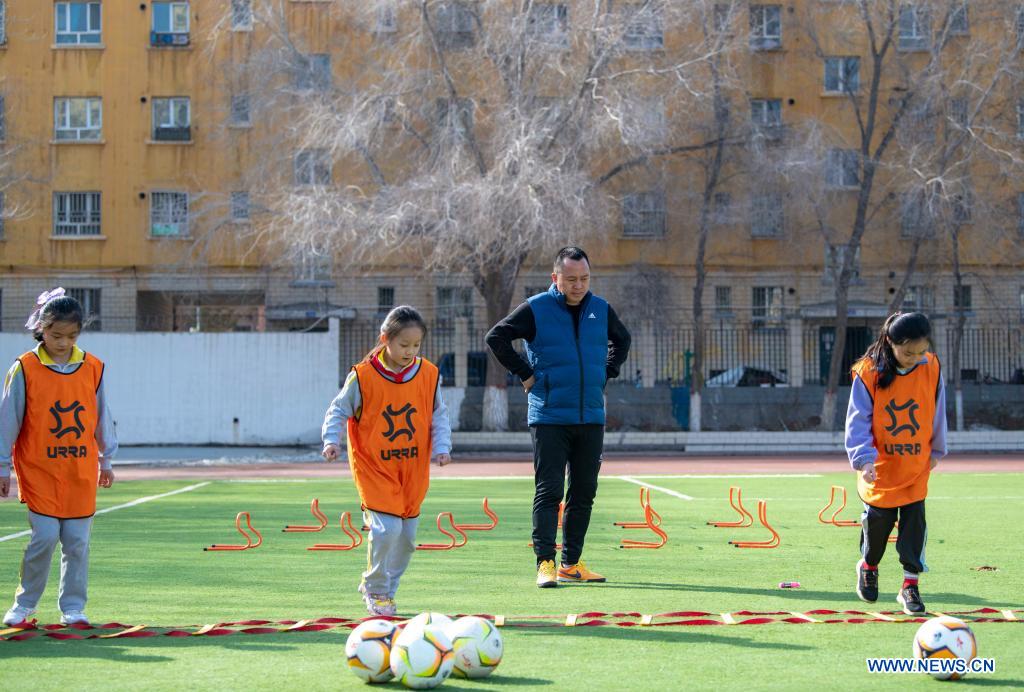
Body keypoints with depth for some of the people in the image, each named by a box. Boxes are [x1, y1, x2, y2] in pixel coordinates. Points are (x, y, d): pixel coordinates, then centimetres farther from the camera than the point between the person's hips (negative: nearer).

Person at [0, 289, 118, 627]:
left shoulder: (93, 368, 3)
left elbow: (102, 417, 13)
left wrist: (106, 460, 18)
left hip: (81, 471, 3)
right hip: (39, 471, -3)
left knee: (78, 542, 3)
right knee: (45, 537, -8)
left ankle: (73, 608, 14)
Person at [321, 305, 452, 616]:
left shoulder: (429, 375, -1)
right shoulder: (363, 376, -12)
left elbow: (438, 415, 9)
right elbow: (339, 410, -3)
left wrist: (442, 446, -4)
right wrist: (332, 440, -18)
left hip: (414, 468, 4)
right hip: (374, 466, -4)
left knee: (407, 535, 9)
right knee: (387, 528, -17)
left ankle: (383, 589, 29)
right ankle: (376, 589, 4)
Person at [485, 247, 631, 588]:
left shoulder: (601, 310, 8)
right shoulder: (535, 309, -5)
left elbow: (622, 340, 26)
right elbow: (496, 337, -4)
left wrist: (606, 373, 13)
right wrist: (525, 374, -7)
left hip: (591, 418, 5)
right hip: (549, 418, -5)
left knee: (584, 493, 7)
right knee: (549, 491, -7)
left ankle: (572, 563, 16)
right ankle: (545, 563, -5)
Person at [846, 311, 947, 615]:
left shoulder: (931, 368, -9)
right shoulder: (868, 372, -17)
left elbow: (937, 413, 5)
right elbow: (858, 419, -14)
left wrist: (936, 451, 14)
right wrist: (864, 458, -25)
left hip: (916, 465, 1)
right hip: (880, 466, -1)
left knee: (914, 523, -3)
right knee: (878, 521, 7)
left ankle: (911, 584, 6)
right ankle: (868, 567, 35)